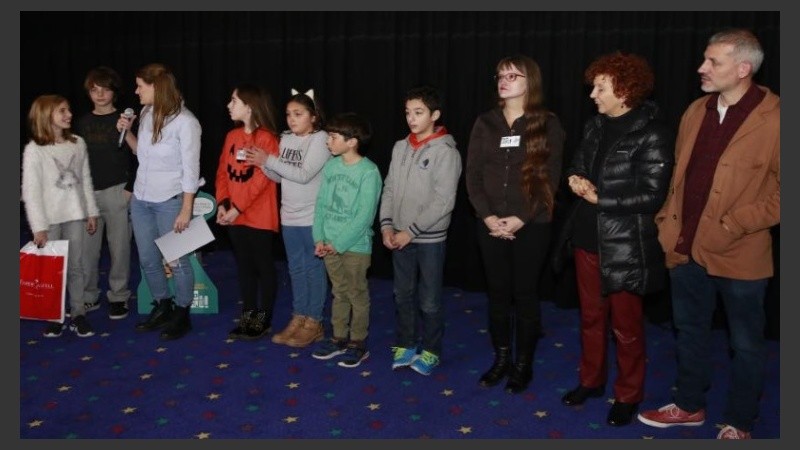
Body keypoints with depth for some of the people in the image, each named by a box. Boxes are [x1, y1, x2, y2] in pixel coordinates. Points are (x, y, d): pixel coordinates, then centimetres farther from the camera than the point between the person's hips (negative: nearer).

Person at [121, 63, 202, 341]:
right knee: (148, 260, 15)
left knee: (177, 261, 3)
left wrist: (186, 210, -16)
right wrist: (127, 133, 2)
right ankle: (162, 307, 33)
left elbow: (191, 170, -14)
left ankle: (182, 315, 20)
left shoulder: (185, 121, -15)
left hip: (170, 201, -7)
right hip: (140, 199, 7)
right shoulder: (146, 114, 5)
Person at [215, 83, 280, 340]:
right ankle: (247, 316, 25)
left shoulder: (267, 139, -11)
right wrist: (222, 203, -4)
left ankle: (263, 319, 16)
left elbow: (262, 179, -17)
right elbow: (222, 172, 9)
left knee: (264, 267, 5)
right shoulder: (232, 136, 10)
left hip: (259, 217, -7)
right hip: (234, 216, 7)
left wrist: (238, 208, -17)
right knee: (244, 266, 14)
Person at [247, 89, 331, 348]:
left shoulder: (320, 139, -11)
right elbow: (279, 177, 11)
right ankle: (298, 318, 26)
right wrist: (262, 165, -9)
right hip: (289, 216, 7)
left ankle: (314, 322, 15)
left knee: (314, 268, 4)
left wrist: (268, 160, -16)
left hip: (313, 217, -7)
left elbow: (304, 175, -19)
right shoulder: (286, 139, 9)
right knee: (296, 268, 14)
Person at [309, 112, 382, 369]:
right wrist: (319, 238, -3)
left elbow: (364, 215, -17)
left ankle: (358, 343, 19)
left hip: (355, 245, -5)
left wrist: (339, 243, -15)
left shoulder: (368, 172, -14)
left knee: (357, 295, 6)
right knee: (339, 293, 17)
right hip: (329, 244, 6)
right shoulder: (331, 166, 3)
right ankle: (339, 338, 29)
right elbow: (321, 203, 6)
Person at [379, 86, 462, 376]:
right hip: (400, 237, 5)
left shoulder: (446, 152, -11)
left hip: (430, 239, -5)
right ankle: (405, 344, 30)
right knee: (403, 294, 14)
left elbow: (444, 202, -16)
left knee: (429, 300, 5)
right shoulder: (400, 147, 7)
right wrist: (387, 225, -1)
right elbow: (389, 189, 10)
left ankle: (431, 350, 22)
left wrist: (412, 231, -15)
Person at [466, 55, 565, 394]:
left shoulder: (547, 124, -2)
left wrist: (521, 218, -15)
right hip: (491, 224, 3)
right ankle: (501, 359, 26)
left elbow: (550, 178, -6)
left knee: (524, 294, 6)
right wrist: (487, 216, -10)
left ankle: (523, 364, 21)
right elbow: (473, 174, 3)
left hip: (531, 226, -3)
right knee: (497, 293, 10)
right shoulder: (486, 123, 7)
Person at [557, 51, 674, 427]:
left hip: (625, 247, -6)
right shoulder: (596, 126, 6)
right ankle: (591, 381, 39)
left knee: (626, 326, 10)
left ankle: (628, 396, 29)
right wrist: (575, 178, -7)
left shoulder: (652, 135, -15)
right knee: (591, 317, 20)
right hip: (588, 237, 6)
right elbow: (578, 164, 16)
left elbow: (651, 195, -18)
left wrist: (599, 198, -16)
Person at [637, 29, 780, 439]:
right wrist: (668, 219, 6)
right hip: (687, 246, 6)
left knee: (745, 344, 13)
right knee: (689, 330, 19)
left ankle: (738, 423, 31)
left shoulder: (774, 119, -14)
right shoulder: (695, 111, 5)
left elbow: (780, 193, -14)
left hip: (738, 253, -6)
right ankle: (689, 405, 38)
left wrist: (734, 225, -19)